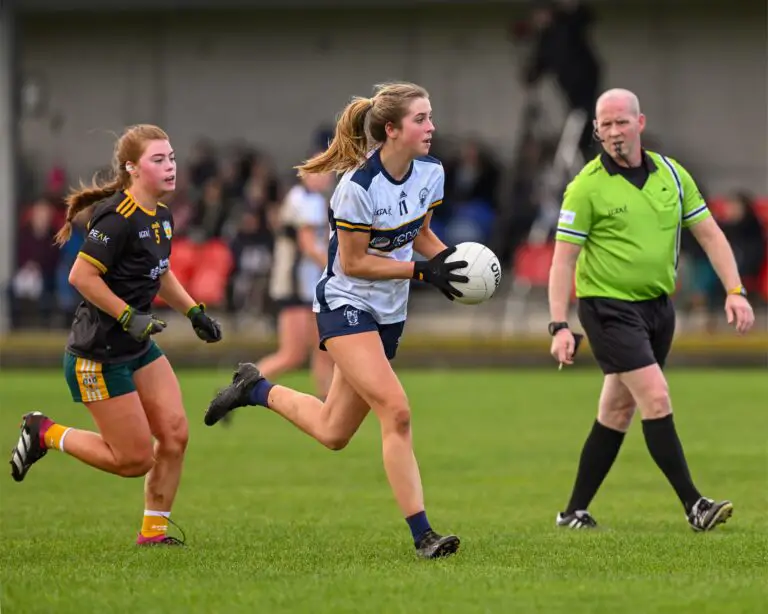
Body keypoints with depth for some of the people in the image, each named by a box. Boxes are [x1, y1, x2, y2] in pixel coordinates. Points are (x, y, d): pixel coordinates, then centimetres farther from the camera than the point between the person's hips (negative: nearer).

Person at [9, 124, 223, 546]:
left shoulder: (162, 217, 7)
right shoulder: (118, 218, -22)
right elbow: (81, 276, -23)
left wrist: (194, 312, 14)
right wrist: (129, 317, -24)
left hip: (139, 348, 9)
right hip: (98, 355, -9)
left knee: (175, 436, -1)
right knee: (135, 459, -4)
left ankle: (153, 531, 13)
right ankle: (45, 434, 16)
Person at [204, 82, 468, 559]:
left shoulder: (431, 172, -3)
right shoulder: (358, 187, -24)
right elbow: (352, 262, -17)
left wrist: (446, 258, -7)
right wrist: (421, 271, -23)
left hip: (389, 313, 8)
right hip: (346, 305, -8)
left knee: (334, 433, 13)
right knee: (396, 411, -22)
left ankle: (256, 389, 36)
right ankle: (422, 534, -19)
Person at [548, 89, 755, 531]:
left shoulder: (671, 174, 5)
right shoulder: (587, 187, -9)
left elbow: (709, 233, 9)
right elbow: (564, 259, -9)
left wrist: (735, 291, -2)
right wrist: (559, 326, -16)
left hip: (657, 305, 6)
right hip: (609, 307, -6)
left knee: (617, 412, 10)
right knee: (656, 398, -17)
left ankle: (575, 512, 18)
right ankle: (694, 505, -16)